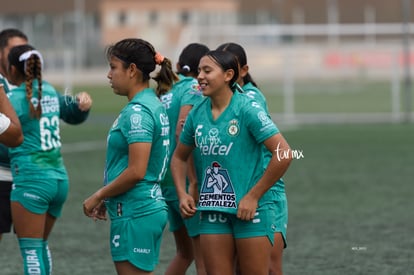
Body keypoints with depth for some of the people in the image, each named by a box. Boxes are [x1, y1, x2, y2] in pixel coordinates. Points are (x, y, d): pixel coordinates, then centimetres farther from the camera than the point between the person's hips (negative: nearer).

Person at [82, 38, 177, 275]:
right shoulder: (154, 105, 13)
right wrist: (106, 199, 15)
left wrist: (98, 196, -10)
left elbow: (136, 172, -22)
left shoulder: (137, 111, -16)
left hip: (135, 213, -10)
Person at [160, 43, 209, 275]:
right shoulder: (194, 89, -9)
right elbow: (181, 130, -24)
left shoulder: (166, 91, 13)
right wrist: (194, 181, -25)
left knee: (185, 253, 22)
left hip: (168, 183, 8)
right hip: (187, 182, -8)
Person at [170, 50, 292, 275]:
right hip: (212, 211, 5)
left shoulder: (247, 109, -12)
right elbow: (179, 157, 21)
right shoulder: (197, 114, 5)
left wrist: (253, 197, -16)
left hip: (249, 209, -5)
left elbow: (283, 154, -18)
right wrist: (182, 194, 5)